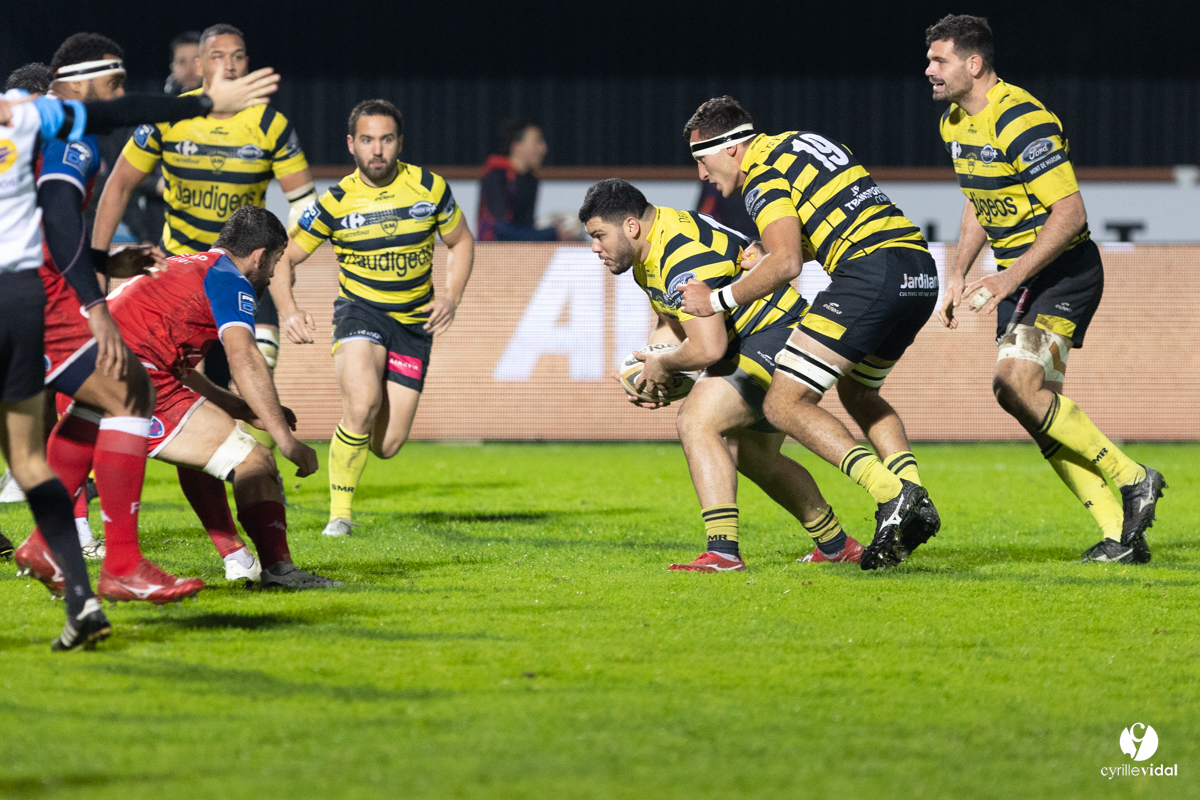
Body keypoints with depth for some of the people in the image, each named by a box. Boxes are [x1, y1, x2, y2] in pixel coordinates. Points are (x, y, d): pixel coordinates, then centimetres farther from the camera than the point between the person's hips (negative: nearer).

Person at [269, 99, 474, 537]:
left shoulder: (430, 188, -4)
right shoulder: (336, 202, -7)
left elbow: (460, 241, 12)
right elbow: (284, 257, 1)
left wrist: (451, 297, -5)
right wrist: (288, 311, -17)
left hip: (414, 321, 2)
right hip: (360, 310, -2)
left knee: (386, 444, -4)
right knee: (362, 404, -31)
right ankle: (339, 514, -14)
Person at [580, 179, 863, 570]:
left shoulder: (684, 255, -28)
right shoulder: (651, 249, 7)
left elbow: (708, 348, -34)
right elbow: (673, 321, 22)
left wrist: (663, 365, -14)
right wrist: (648, 371, 3)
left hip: (777, 338, -12)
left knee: (695, 421, -25)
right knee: (753, 458, 25)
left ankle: (723, 550, -33)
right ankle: (837, 545, 42)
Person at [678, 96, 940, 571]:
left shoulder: (762, 174, -3)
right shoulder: (804, 142, 26)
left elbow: (786, 263, -16)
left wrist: (718, 300, -5)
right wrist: (758, 253, 29)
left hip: (870, 272, -9)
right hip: (921, 270, 9)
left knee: (785, 405, -5)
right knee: (857, 392, 29)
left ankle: (891, 494, -19)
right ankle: (915, 500, 9)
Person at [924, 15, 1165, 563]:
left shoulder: (1021, 122, -21)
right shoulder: (955, 124, 9)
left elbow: (1069, 213, -24)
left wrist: (1010, 279, -28)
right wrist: (957, 276, 14)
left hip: (1064, 271, -9)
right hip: (1019, 276, 9)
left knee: (1016, 384, -23)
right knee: (1039, 406, 2)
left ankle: (1133, 480, -11)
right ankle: (1121, 534, 5)